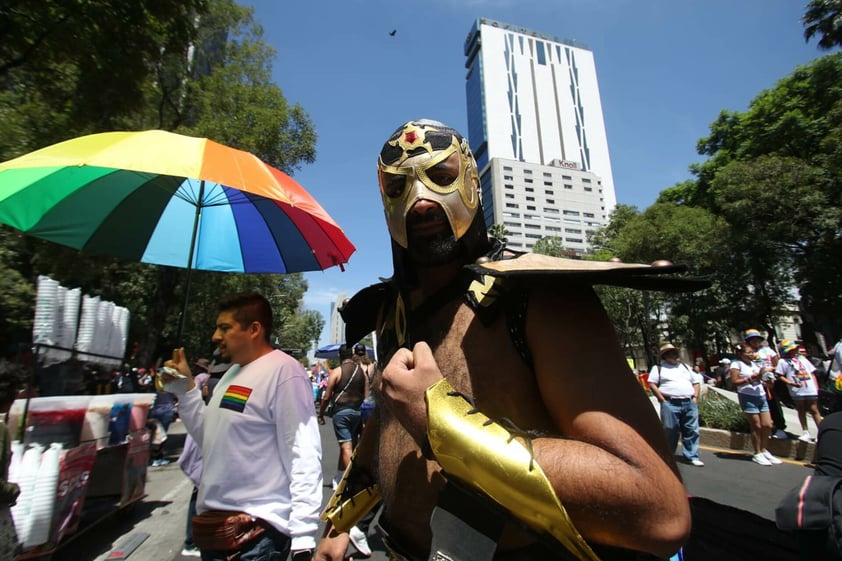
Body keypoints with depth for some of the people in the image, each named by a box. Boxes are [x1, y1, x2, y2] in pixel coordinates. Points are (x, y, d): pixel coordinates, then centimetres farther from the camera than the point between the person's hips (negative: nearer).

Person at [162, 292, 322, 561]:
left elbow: (304, 457, -21)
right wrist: (185, 389, 5)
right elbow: (210, 439, 13)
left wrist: (303, 537, -22)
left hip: (256, 531, -8)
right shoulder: (232, 373, 9)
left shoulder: (284, 372, -20)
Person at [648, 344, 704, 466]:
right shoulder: (658, 368, 4)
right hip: (670, 404, -4)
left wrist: (695, 397, 7)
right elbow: (652, 384, -4)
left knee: (692, 430, 4)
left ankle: (692, 456, 14)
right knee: (670, 431, 0)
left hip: (689, 403, 5)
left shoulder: (685, 366, 20)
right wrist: (663, 400, -10)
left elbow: (696, 382, 21)